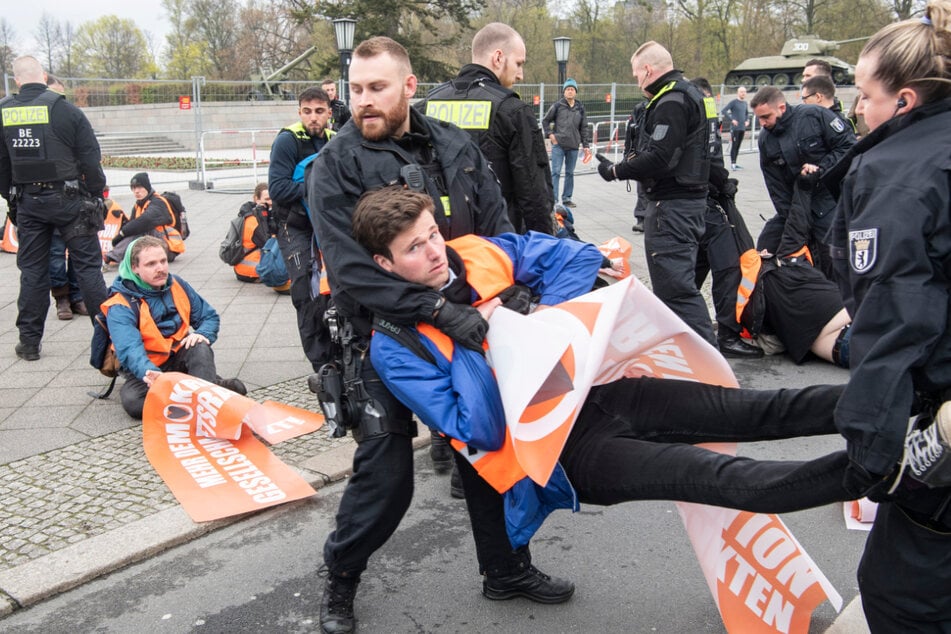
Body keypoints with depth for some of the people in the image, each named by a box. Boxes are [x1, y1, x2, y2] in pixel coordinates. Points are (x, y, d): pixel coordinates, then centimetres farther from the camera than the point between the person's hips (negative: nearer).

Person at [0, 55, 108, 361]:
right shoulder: (63, 109, -8)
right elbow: (90, 156, -7)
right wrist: (97, 195, 3)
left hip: (27, 201, 3)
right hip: (68, 198, -3)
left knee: (32, 270, 11)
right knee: (87, 264, 3)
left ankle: (29, 340, 15)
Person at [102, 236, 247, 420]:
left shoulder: (177, 285, 2)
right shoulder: (120, 307, -17)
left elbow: (210, 317, 9)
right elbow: (129, 350, -32)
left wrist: (203, 334, -16)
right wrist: (148, 373, -53)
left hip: (179, 358, 3)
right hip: (146, 369, -3)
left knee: (200, 348, -30)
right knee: (132, 401, -35)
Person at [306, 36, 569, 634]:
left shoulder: (456, 147, 4)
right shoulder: (337, 166, -10)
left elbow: (497, 228, 5)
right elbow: (351, 267, -22)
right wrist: (439, 310, -30)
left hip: (467, 325, 4)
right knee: (386, 474, -3)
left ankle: (507, 568, 34)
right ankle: (340, 579, 24)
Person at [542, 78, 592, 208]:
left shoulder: (580, 107, 8)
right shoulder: (557, 106, -1)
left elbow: (584, 128, 12)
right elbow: (545, 121, 8)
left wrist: (586, 146, 9)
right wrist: (550, 134, -3)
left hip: (574, 146, 3)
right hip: (558, 145, -3)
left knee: (570, 173, 10)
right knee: (556, 172, -5)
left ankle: (567, 198, 19)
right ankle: (553, 199, -2)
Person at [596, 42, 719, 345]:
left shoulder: (672, 102, -16)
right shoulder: (690, 94, 17)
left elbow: (658, 159, -24)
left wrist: (616, 170, -12)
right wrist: (634, 159, 12)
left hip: (671, 205, -11)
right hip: (690, 198, 11)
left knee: (676, 285, -11)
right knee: (674, 281, 19)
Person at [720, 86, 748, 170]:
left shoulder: (745, 103, 13)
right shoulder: (733, 102, -7)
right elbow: (723, 111, -13)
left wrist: (746, 121, 11)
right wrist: (732, 120, -17)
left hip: (742, 128, 6)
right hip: (735, 128, -6)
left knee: (738, 146, 9)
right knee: (734, 145, -7)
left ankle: (735, 163, 16)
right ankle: (732, 163, -3)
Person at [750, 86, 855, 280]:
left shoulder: (815, 115, -13)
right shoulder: (765, 140, 1)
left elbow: (849, 146, -9)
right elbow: (776, 187, 1)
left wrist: (821, 168, -19)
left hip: (829, 198, -5)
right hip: (797, 204, 5)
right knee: (765, 248, 2)